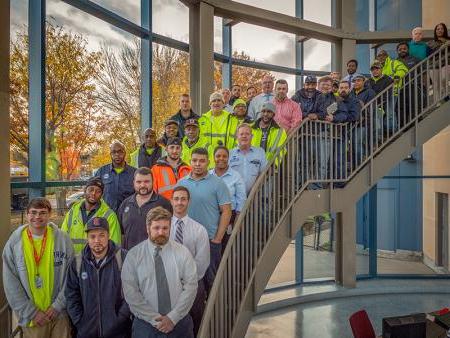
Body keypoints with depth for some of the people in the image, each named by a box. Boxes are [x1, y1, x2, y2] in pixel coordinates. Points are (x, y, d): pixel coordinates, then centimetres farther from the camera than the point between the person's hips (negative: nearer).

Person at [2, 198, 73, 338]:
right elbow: (10, 283, -4)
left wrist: (58, 305, -9)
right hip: (31, 318, 0)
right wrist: (31, 312, -8)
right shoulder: (14, 242, -4)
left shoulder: (62, 239, -6)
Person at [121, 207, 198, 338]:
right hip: (146, 324, 0)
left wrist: (173, 317, -14)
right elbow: (130, 293, -10)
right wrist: (155, 319, -14)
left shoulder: (183, 252, -4)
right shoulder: (133, 256, -6)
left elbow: (191, 286, -8)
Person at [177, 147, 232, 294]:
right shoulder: (181, 183, 5)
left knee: (210, 278, 7)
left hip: (210, 240, -3)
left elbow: (226, 212, -7)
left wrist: (217, 239, -11)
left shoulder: (217, 184, -6)